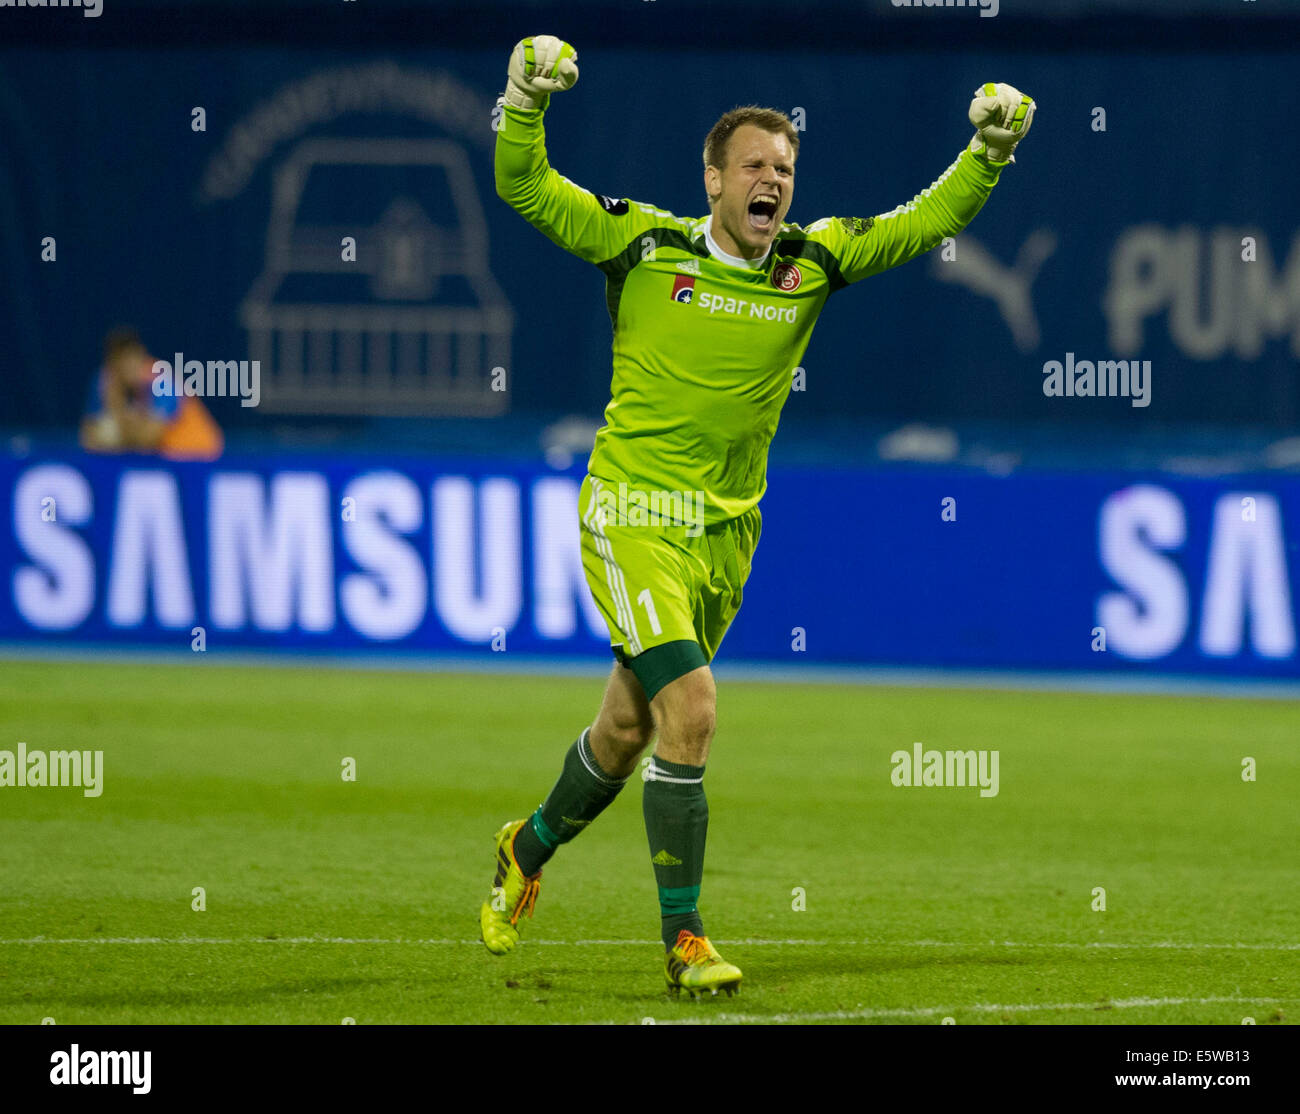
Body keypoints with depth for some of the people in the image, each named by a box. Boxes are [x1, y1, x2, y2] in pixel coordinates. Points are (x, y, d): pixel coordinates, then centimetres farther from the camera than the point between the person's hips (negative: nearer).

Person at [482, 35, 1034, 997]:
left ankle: (530, 848, 44)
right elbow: (524, 187, -4)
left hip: (725, 534, 5)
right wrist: (528, 99, -20)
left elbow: (926, 222, 7)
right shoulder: (646, 245, -6)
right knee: (690, 709, -19)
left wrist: (988, 154, -7)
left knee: (629, 728, 15)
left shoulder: (812, 263, 3)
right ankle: (684, 941, -11)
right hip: (634, 518, -5)